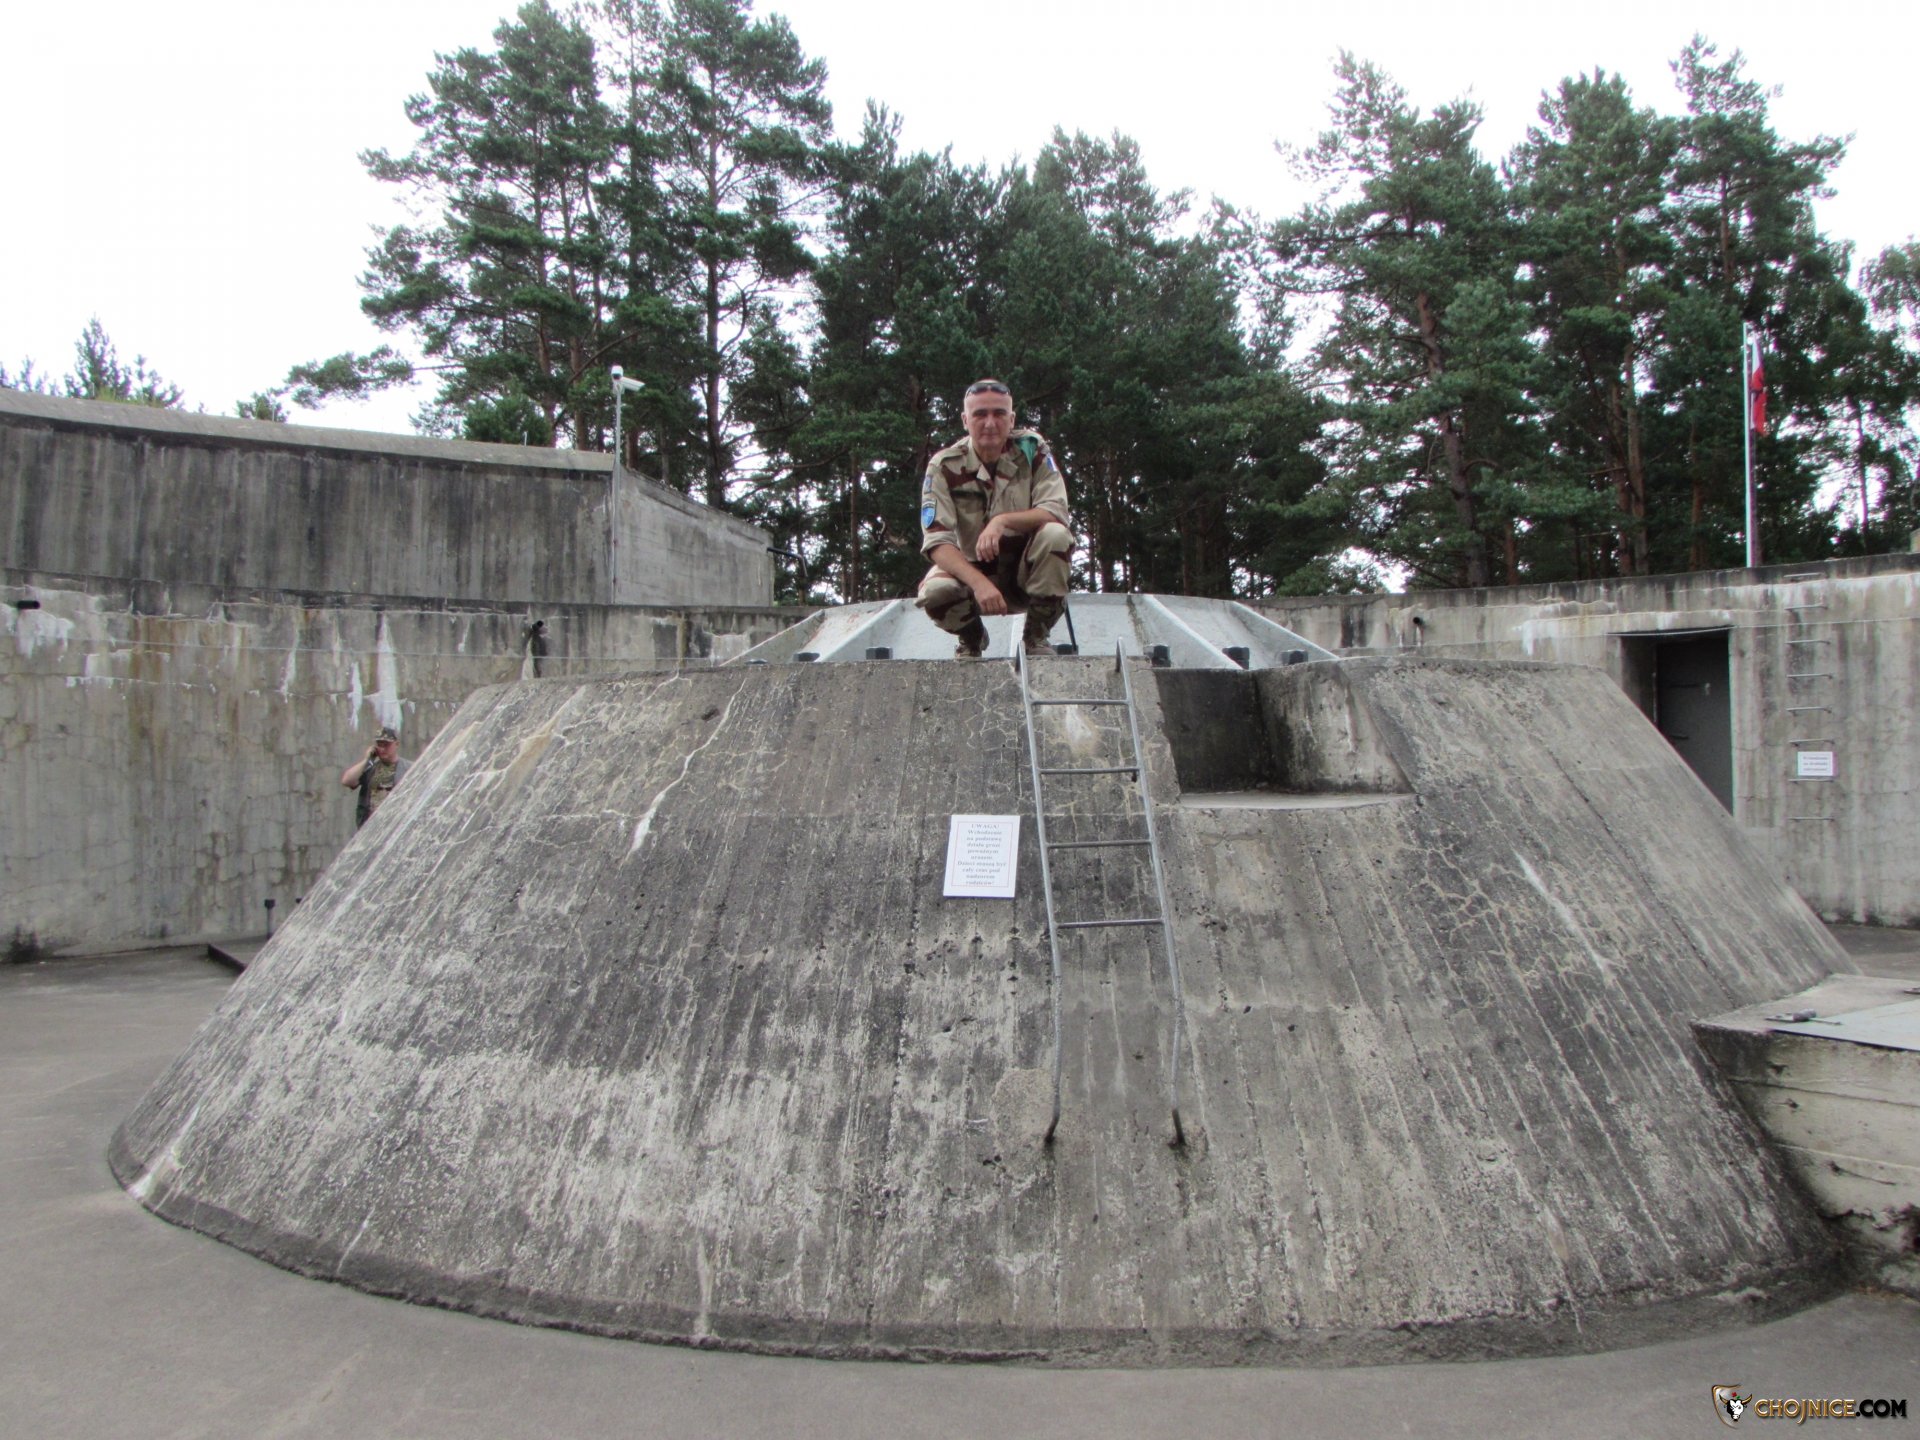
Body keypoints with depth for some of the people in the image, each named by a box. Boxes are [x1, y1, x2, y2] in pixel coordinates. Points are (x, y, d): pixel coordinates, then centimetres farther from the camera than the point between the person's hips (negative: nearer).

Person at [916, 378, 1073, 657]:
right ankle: (971, 637, 6)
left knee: (1056, 535, -30)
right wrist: (980, 583, -39)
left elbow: (1056, 511, -20)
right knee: (934, 591, -32)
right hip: (973, 570, 0)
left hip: (1028, 571, 1)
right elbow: (937, 541, -22)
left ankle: (1036, 636, -9)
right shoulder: (944, 466, -14)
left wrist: (1003, 521, -37)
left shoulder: (1032, 449, -11)